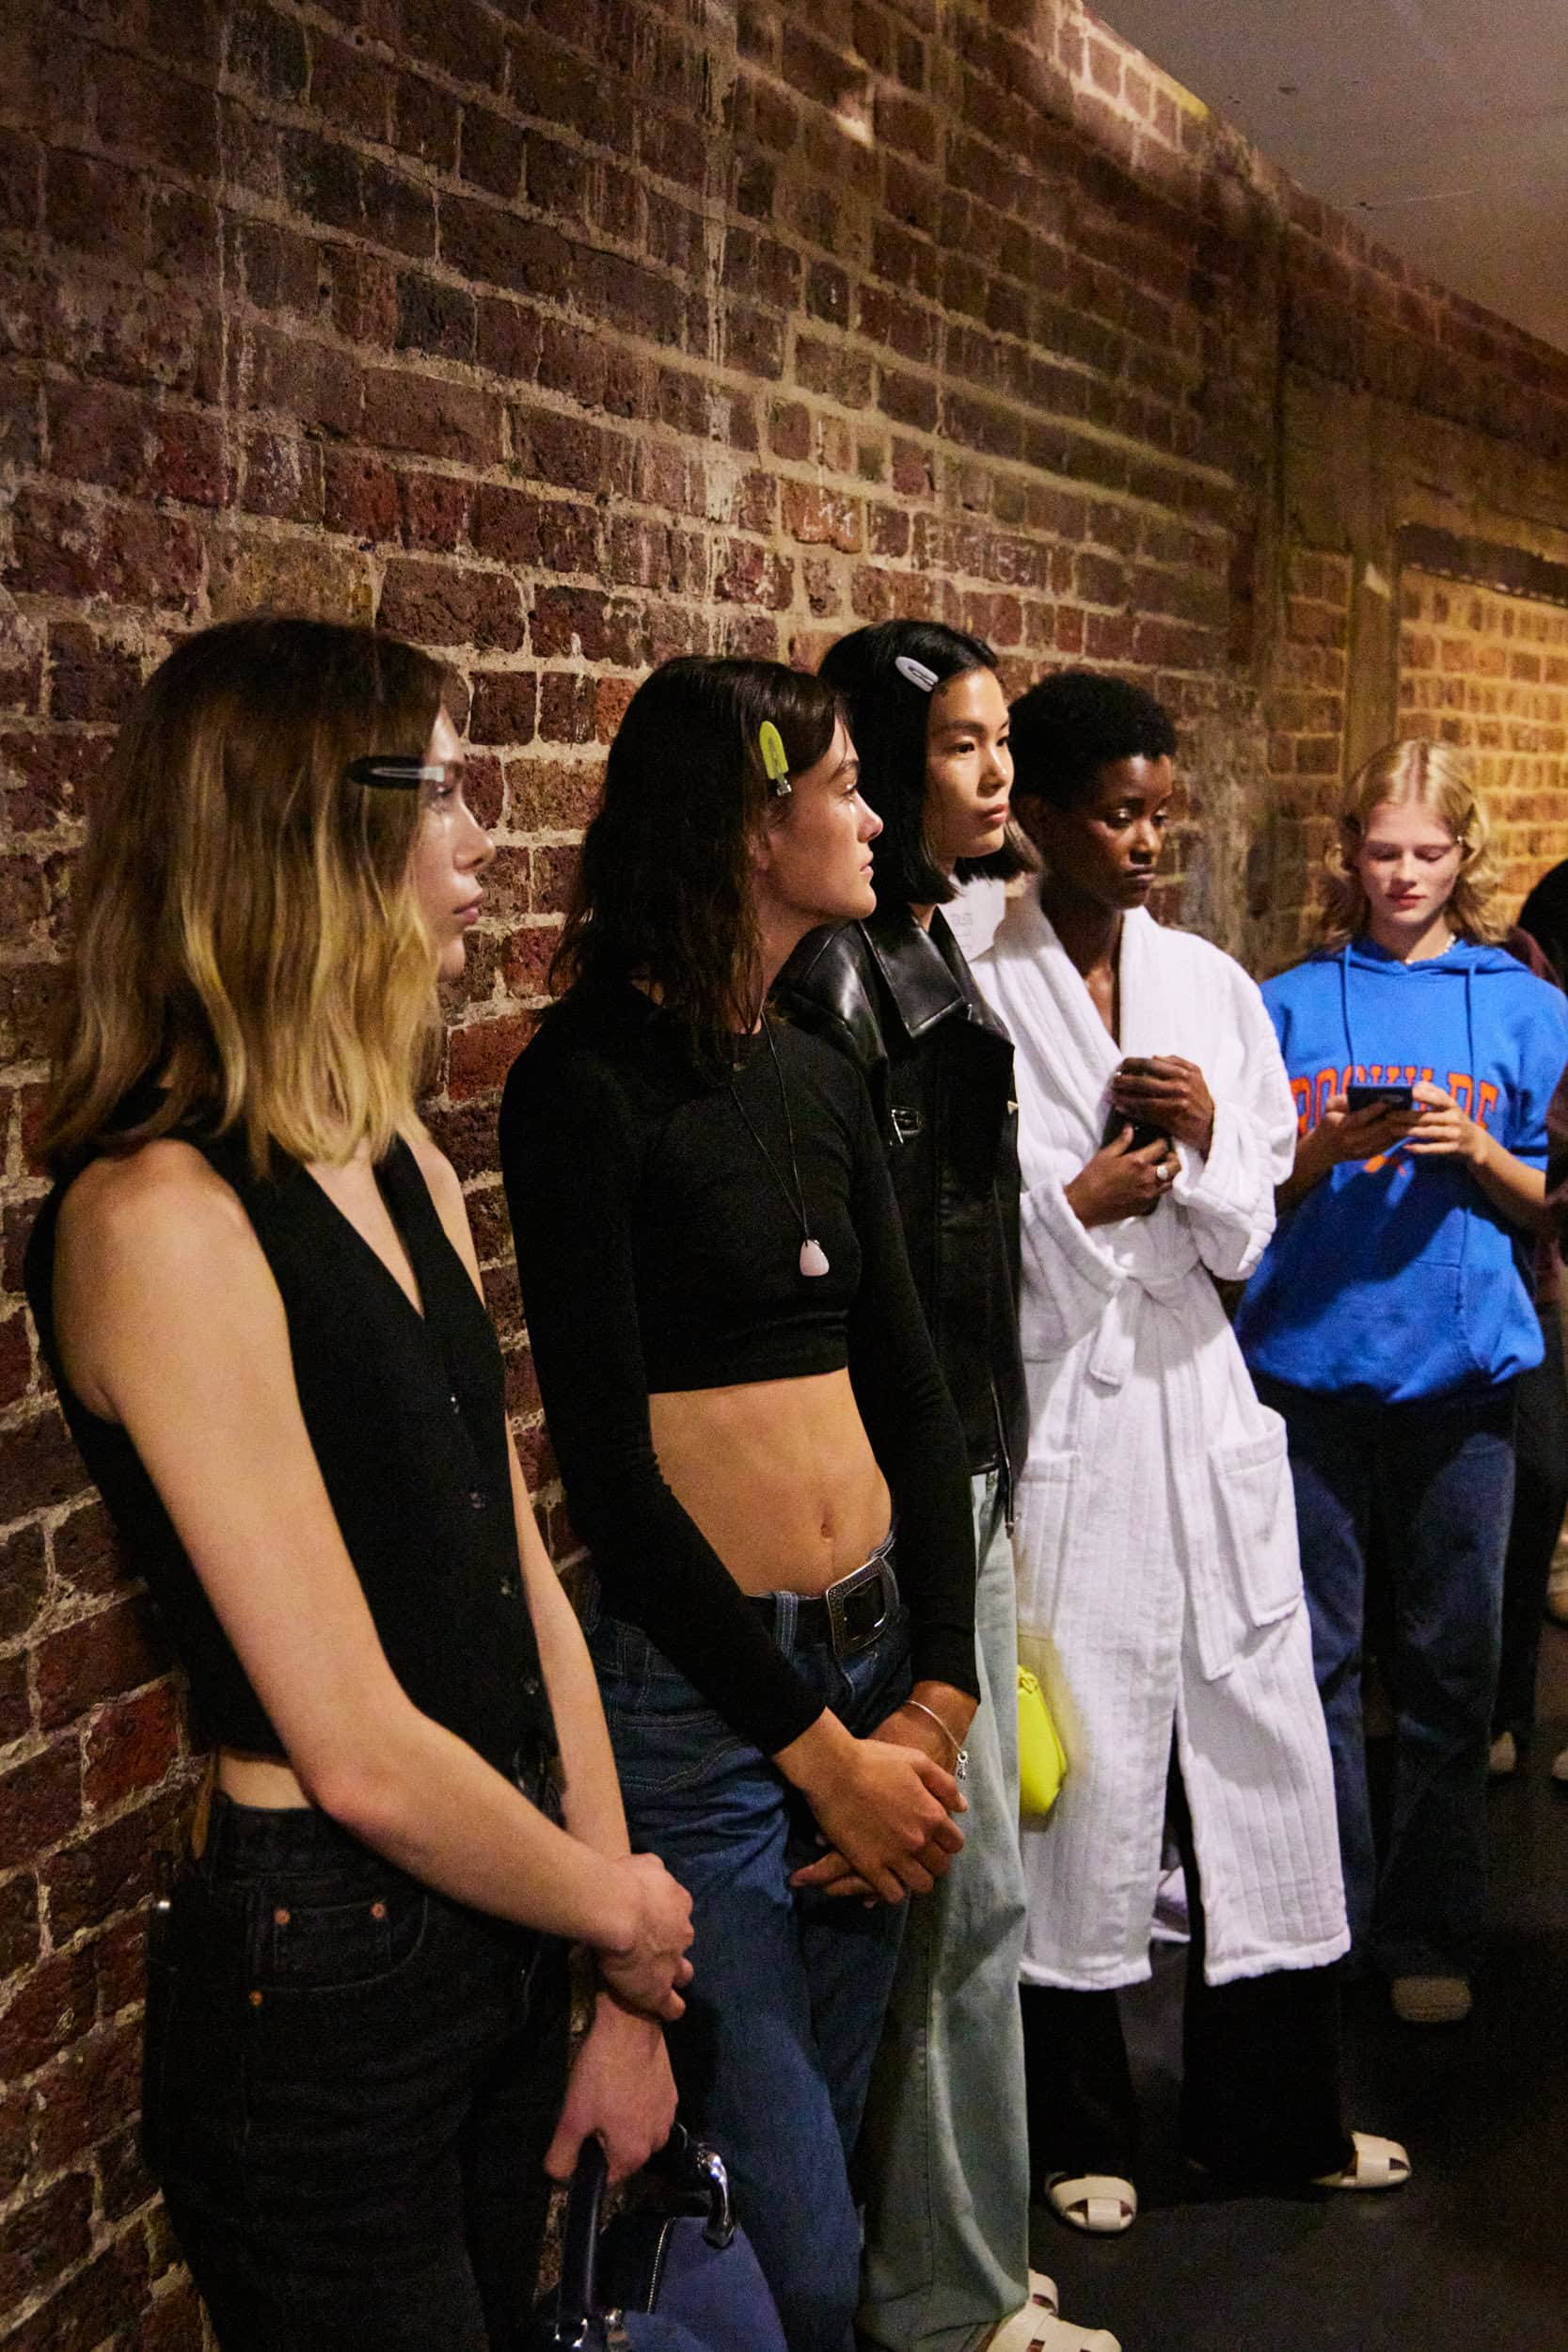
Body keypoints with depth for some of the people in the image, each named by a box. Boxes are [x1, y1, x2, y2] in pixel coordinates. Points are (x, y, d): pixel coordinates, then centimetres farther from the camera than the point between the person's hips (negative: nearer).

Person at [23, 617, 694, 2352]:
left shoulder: (405, 1172, 7)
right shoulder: (159, 1215, -21)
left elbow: (523, 1581, 7)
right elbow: (363, 1755, -23)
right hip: (324, 1980, -8)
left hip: (507, 1939, 8)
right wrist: (625, 1916, -6)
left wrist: (624, 1998, 7)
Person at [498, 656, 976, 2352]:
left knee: (834, 2133, 20)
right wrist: (818, 1748, -12)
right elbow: (608, 1465, -14)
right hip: (699, 1690, -7)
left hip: (874, 1655, 7)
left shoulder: (817, 1078, 10)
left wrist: (935, 1700, -1)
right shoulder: (590, 1082, -11)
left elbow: (914, 1401, 10)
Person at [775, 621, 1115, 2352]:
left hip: (969, 1469, 10)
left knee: (967, 1883, 17)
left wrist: (992, 1467, 20)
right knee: (958, 1884, 1)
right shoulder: (839, 973, -17)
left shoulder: (937, 952, 13)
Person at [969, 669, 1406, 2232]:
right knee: (1079, 1751, 4)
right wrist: (1078, 1205, -18)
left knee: (1261, 1743, 11)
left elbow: (1246, 1236, 8)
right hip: (1051, 1413, -5)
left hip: (1197, 1399, 5)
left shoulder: (1210, 984, 7)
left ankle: (1271, 2111, 30)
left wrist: (1206, 1148, -11)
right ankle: (1076, 2128, 26)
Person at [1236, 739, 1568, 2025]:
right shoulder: (1292, 1004, 6)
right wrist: (1322, 1155, -12)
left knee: (1452, 1663, 6)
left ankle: (1429, 1933, 20)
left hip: (1460, 1373, 0)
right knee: (1313, 1656, 5)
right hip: (1309, 1363, 0)